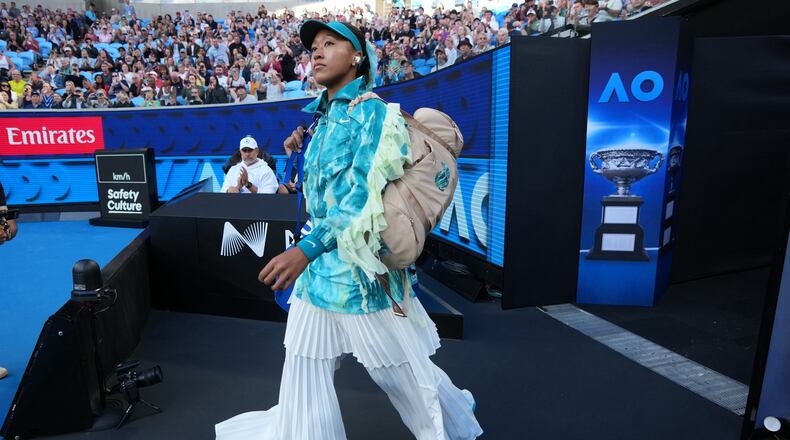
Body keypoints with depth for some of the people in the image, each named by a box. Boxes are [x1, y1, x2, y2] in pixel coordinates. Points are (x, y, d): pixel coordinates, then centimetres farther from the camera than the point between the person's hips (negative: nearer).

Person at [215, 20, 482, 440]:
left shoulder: (372, 112, -11)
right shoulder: (323, 118, 15)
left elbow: (365, 195, -22)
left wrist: (306, 248, -29)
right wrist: (300, 150, 13)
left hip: (360, 263, -7)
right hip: (320, 264, 8)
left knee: (399, 370, 10)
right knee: (305, 371, 14)